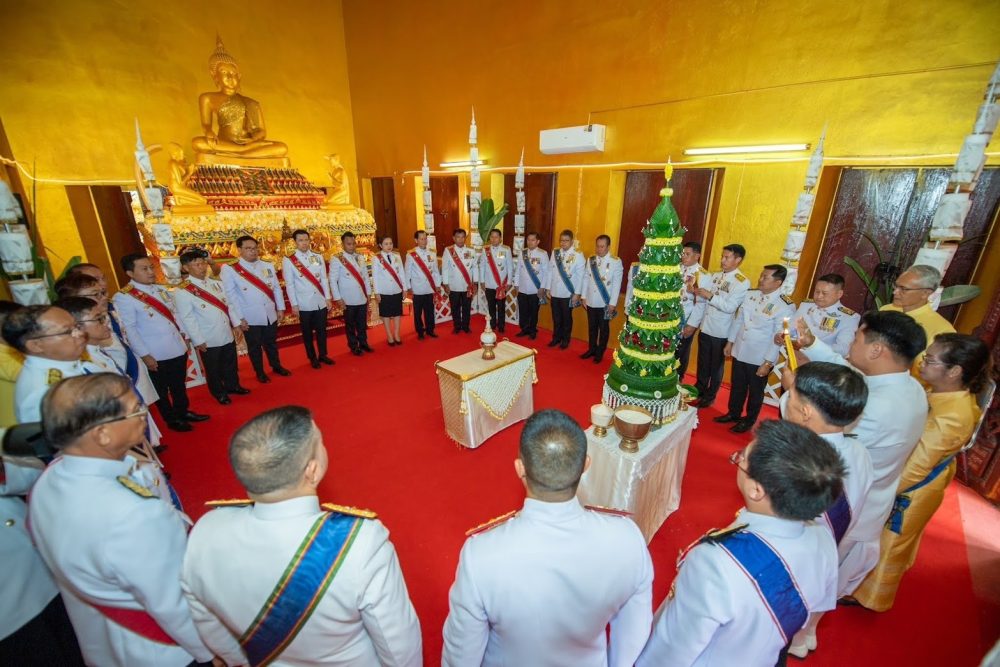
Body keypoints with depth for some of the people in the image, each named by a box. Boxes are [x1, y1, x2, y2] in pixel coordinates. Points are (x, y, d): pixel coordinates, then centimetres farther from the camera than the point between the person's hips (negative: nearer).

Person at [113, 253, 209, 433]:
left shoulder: (161, 289, 7)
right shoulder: (123, 297, -13)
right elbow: (129, 329, -15)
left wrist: (184, 334, 10)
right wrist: (144, 355, -15)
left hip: (178, 348, 6)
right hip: (156, 355, -6)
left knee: (179, 385, 20)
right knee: (161, 389, 13)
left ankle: (183, 412, 38)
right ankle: (171, 419, 29)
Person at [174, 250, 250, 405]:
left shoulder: (216, 283, 2)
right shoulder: (182, 291, -15)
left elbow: (228, 304, 9)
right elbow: (187, 318, -15)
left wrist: (236, 322, 9)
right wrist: (198, 340, -14)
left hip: (227, 334, 5)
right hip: (208, 339, -5)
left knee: (231, 364, 20)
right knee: (213, 369, 13)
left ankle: (232, 385, 41)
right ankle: (219, 393, 31)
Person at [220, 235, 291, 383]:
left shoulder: (267, 266, 4)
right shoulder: (230, 270, -8)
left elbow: (277, 288, 8)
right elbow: (231, 296, -10)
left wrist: (280, 308, 5)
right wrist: (239, 318, -11)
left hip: (270, 314, 3)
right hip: (250, 318, -3)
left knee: (271, 343, 19)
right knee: (254, 346, 12)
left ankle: (277, 366, 37)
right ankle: (259, 372, 29)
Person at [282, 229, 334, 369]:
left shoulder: (318, 257, 5)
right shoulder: (288, 261, -5)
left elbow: (324, 279, 6)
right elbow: (289, 285, -5)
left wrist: (328, 298, 3)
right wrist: (294, 305, -7)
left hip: (321, 302, 3)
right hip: (304, 304, -3)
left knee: (321, 330, 11)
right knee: (307, 333, 10)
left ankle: (322, 355, 27)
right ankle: (312, 358, 24)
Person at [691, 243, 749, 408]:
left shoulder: (743, 282, -13)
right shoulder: (715, 275, 5)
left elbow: (730, 307, -22)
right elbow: (704, 299, 4)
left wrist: (710, 296, -26)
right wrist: (694, 291, -15)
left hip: (721, 332, -5)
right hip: (705, 327, 5)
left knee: (716, 365, 11)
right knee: (702, 362, 18)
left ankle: (710, 396, 26)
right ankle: (699, 390, 35)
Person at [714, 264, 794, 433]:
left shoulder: (785, 306, -17)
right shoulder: (750, 294, -1)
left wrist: (768, 363, -16)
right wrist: (730, 342, 11)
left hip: (760, 358, -5)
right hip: (740, 352, 5)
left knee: (755, 391, 15)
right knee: (736, 386, 19)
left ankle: (749, 420, 34)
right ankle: (733, 413, 39)